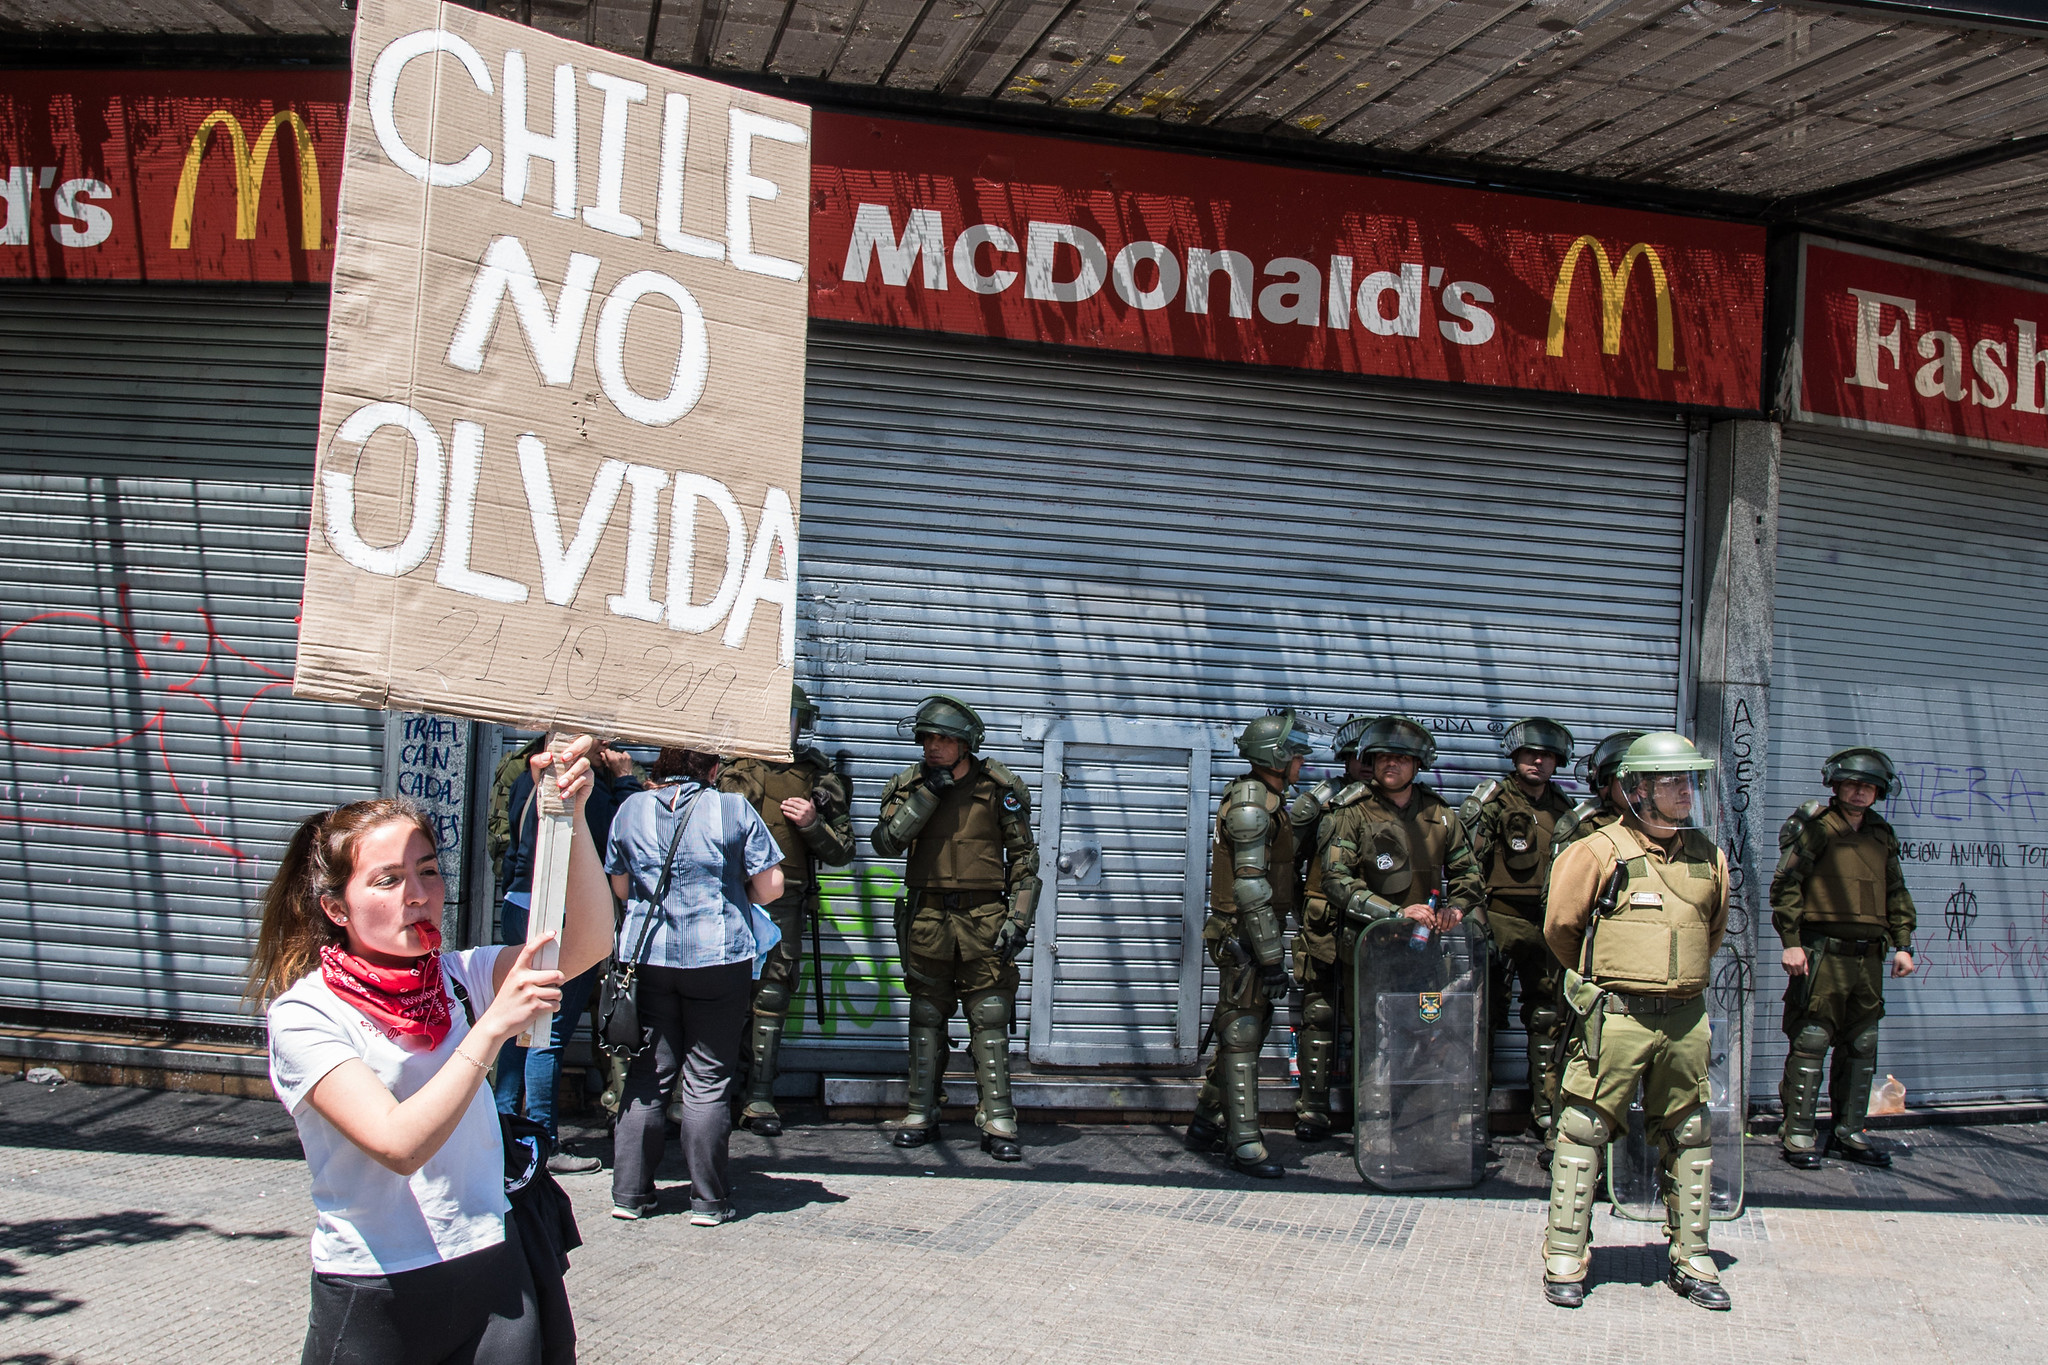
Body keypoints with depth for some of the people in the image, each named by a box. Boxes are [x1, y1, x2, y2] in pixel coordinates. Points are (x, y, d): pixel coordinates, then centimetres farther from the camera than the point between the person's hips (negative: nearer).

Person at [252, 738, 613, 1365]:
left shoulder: (457, 977, 1)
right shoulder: (303, 1015, -12)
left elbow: (588, 944, -13)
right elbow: (400, 1145, -24)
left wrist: (572, 815, -26)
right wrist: (493, 1026, -31)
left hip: (493, 1271, 4)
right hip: (375, 1301, -3)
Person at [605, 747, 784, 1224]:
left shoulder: (631, 809, 4)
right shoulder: (733, 810, -5)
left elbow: (620, 887, 13)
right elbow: (769, 887, -3)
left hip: (647, 957, 3)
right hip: (719, 959, -2)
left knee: (646, 1078, 10)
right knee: (707, 1082, 3)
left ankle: (629, 1194, 13)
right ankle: (708, 1201, 8)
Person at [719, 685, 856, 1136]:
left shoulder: (819, 778, 13)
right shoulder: (731, 766, 15)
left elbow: (842, 852, 11)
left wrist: (812, 824, -6)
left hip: (782, 903, 0)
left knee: (770, 999, -1)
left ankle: (760, 1099, 5)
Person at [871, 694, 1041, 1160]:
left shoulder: (999, 788, -1)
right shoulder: (909, 785, 5)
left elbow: (1024, 858, 2)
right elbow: (887, 843, -8)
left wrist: (1019, 919, -6)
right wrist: (926, 794, -14)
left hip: (984, 918, -2)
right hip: (927, 917, 2)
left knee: (989, 1020, -3)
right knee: (926, 1018, 9)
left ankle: (998, 1124, -1)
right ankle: (921, 1115, 18)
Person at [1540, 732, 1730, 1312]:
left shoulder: (1707, 856, 9)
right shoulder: (1601, 851, -7)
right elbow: (1560, 925, 0)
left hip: (1686, 1018, 5)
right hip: (1615, 1017, -5)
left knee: (1690, 1137, 11)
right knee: (1585, 1132, -2)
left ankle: (1691, 1259, 23)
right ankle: (1565, 1259, 7)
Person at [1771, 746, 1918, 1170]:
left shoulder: (1881, 836, 16)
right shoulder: (1816, 828, -4)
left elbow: (1896, 893, 22)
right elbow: (1785, 884, -8)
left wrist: (1902, 944, 13)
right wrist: (1791, 941, -15)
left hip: (1867, 956, 7)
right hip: (1822, 953, -7)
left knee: (1861, 1047, 10)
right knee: (1811, 1041, -6)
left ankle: (1849, 1134, 19)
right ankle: (1798, 1136, -1)